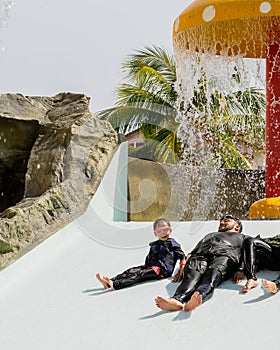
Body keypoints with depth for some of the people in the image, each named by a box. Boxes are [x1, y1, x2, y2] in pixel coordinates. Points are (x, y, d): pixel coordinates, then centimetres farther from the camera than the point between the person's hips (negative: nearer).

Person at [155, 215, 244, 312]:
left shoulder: (242, 238, 36)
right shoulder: (210, 235, 43)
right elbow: (192, 253, 30)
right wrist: (182, 268, 8)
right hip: (200, 256, 3)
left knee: (212, 276, -38)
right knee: (192, 276, -32)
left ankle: (200, 296, -69)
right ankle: (177, 300, -61)